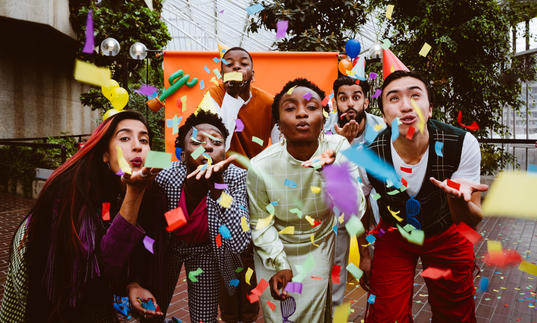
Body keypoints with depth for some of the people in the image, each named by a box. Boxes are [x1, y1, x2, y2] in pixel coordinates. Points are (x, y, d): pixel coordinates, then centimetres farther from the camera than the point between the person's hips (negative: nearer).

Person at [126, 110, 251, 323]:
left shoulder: (237, 178, -27)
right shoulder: (164, 179, -28)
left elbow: (240, 243, -37)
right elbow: (142, 236, -12)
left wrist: (218, 186, -45)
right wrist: (134, 283, -23)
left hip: (205, 251, 0)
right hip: (166, 248, 1)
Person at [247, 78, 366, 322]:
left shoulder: (338, 148, -21)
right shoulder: (261, 167, -23)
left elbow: (354, 214, -24)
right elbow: (261, 223, -8)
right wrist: (280, 264, -14)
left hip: (319, 249, 1)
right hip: (272, 251, 0)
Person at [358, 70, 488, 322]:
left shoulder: (462, 145, -29)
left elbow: (471, 222, -21)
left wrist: (457, 194, -44)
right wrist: (364, 255, 5)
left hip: (446, 236, 2)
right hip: (394, 236, -1)